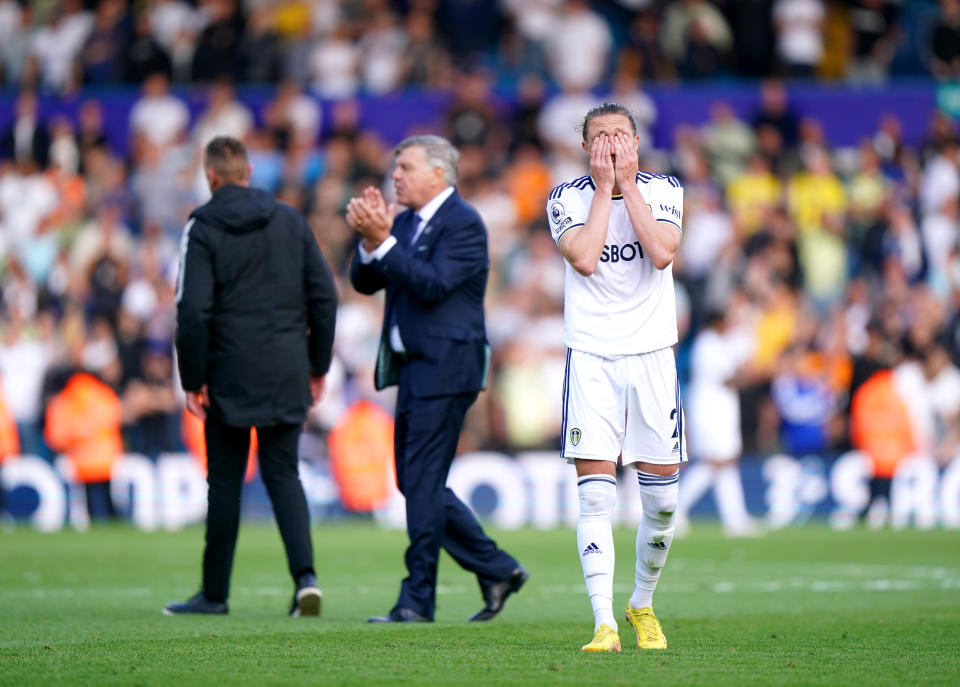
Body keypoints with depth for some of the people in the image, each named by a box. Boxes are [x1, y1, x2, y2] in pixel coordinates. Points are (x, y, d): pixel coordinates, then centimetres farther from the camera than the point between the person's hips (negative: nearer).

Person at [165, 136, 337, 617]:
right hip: (287, 374, 3)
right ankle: (305, 575, -11)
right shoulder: (290, 221, 6)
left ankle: (214, 593, 12)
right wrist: (318, 366, 14)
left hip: (231, 375, -3)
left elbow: (193, 311, -12)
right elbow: (324, 296, 6)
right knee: (283, 473, 8)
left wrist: (192, 380, -6)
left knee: (225, 480, 6)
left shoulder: (202, 229, -6)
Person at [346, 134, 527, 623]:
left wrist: (382, 240, -23)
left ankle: (417, 599, -3)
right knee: (416, 484, 11)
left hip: (444, 368, -9)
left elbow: (434, 284, -22)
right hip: (413, 368, 9)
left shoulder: (464, 224, -11)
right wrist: (370, 239, -8)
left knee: (422, 481, -8)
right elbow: (364, 282, 11)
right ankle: (497, 570, 18)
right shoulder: (406, 220, 15)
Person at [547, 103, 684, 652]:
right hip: (591, 355, -1)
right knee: (596, 494, -11)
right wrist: (604, 188, -10)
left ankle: (643, 605, 24)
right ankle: (604, 623, -12)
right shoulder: (567, 197, 2)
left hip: (651, 353, 1)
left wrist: (628, 183, -10)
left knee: (662, 497, 2)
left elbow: (662, 252, -13)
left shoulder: (663, 190, 4)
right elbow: (584, 258, -15)